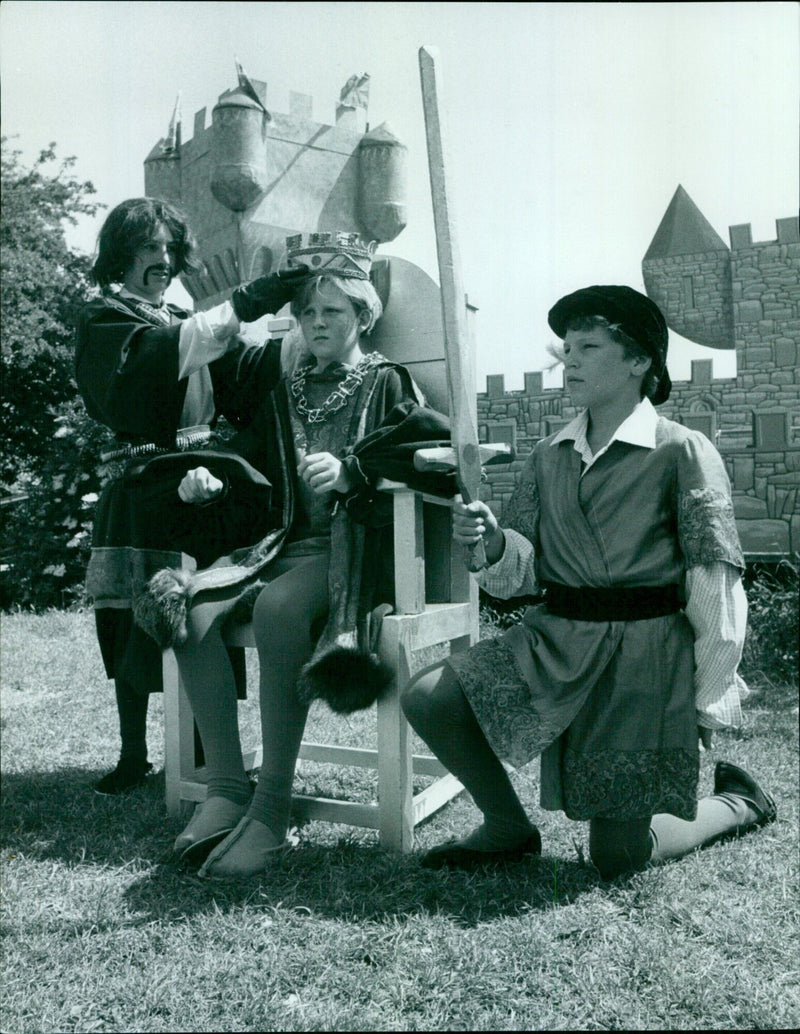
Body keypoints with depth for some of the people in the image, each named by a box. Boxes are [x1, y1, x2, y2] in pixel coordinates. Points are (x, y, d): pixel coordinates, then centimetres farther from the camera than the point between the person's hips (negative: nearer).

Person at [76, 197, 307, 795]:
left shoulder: (187, 322, 20)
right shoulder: (105, 320, 6)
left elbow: (250, 371, 3)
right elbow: (158, 355, -18)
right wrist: (242, 306, -25)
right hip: (143, 492, -3)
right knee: (137, 625, -2)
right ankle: (133, 756, 11)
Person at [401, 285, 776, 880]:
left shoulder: (683, 452, -7)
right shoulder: (549, 456, 8)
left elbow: (716, 586, -7)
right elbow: (526, 569, 7)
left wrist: (710, 702, -5)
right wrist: (493, 540, -17)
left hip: (646, 651, -5)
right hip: (557, 640, 5)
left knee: (618, 859, 1)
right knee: (426, 698, -13)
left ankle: (738, 801, 30)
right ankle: (508, 828, 12)